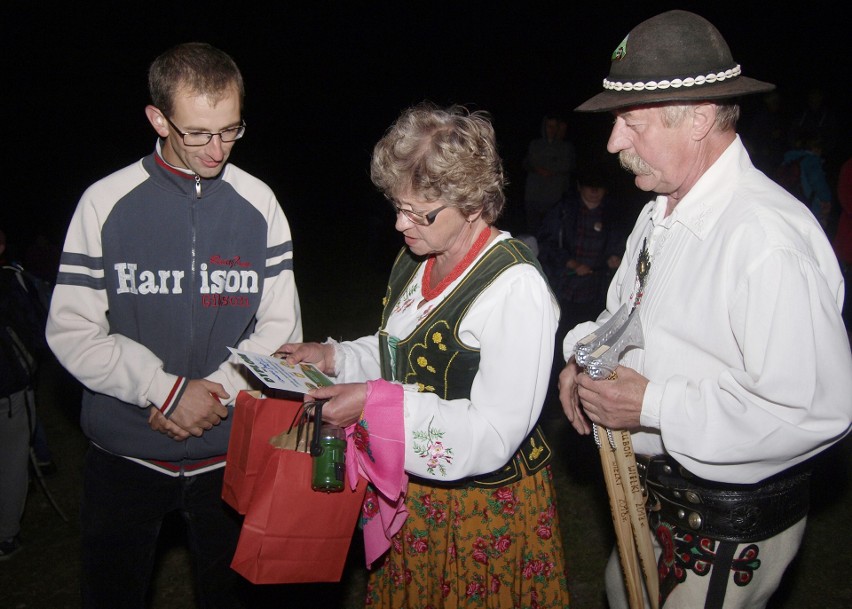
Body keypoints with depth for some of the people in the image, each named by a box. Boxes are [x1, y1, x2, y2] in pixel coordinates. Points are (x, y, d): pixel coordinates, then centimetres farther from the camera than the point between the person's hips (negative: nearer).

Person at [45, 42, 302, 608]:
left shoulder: (259, 204, -1)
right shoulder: (106, 202, -6)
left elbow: (281, 327, 0)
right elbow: (71, 332, -8)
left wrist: (218, 390, -14)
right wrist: (169, 390, -17)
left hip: (228, 452, 1)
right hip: (124, 453, -1)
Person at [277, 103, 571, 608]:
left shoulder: (515, 286, -24)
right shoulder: (417, 259, 2)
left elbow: (495, 434, -26)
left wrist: (376, 403, -29)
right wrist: (335, 358, -1)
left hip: (482, 508, -7)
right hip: (405, 494, 8)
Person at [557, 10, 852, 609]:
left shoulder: (769, 238, -29)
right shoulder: (662, 212, 2)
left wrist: (652, 405, -27)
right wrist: (587, 354, -5)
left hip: (729, 532, -9)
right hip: (653, 493, 9)